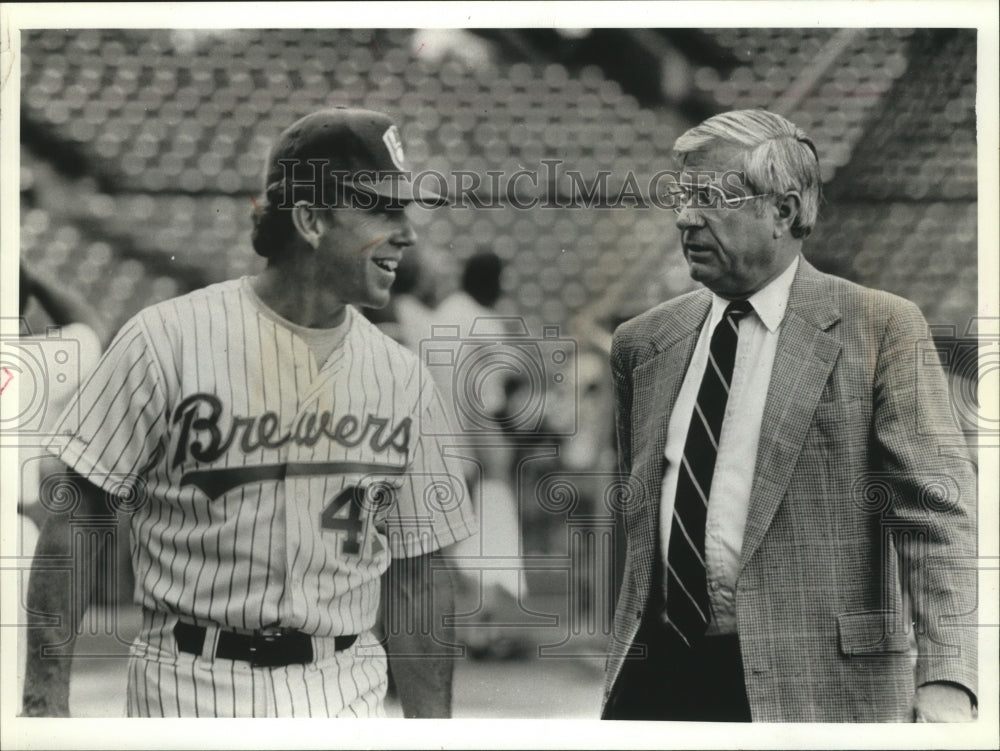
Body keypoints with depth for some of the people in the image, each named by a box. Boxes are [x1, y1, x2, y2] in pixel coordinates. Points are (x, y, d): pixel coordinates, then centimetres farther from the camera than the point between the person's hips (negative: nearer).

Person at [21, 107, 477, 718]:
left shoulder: (403, 380, 6)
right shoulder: (167, 341, -7)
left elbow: (417, 573, 10)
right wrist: (46, 698, -10)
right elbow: (75, 516, -5)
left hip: (347, 695, 4)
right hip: (193, 690, -4)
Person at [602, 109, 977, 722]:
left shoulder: (881, 329, -3)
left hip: (809, 688, -5)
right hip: (653, 670, 5)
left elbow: (937, 516, -9)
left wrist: (945, 679, -20)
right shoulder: (643, 342, 13)